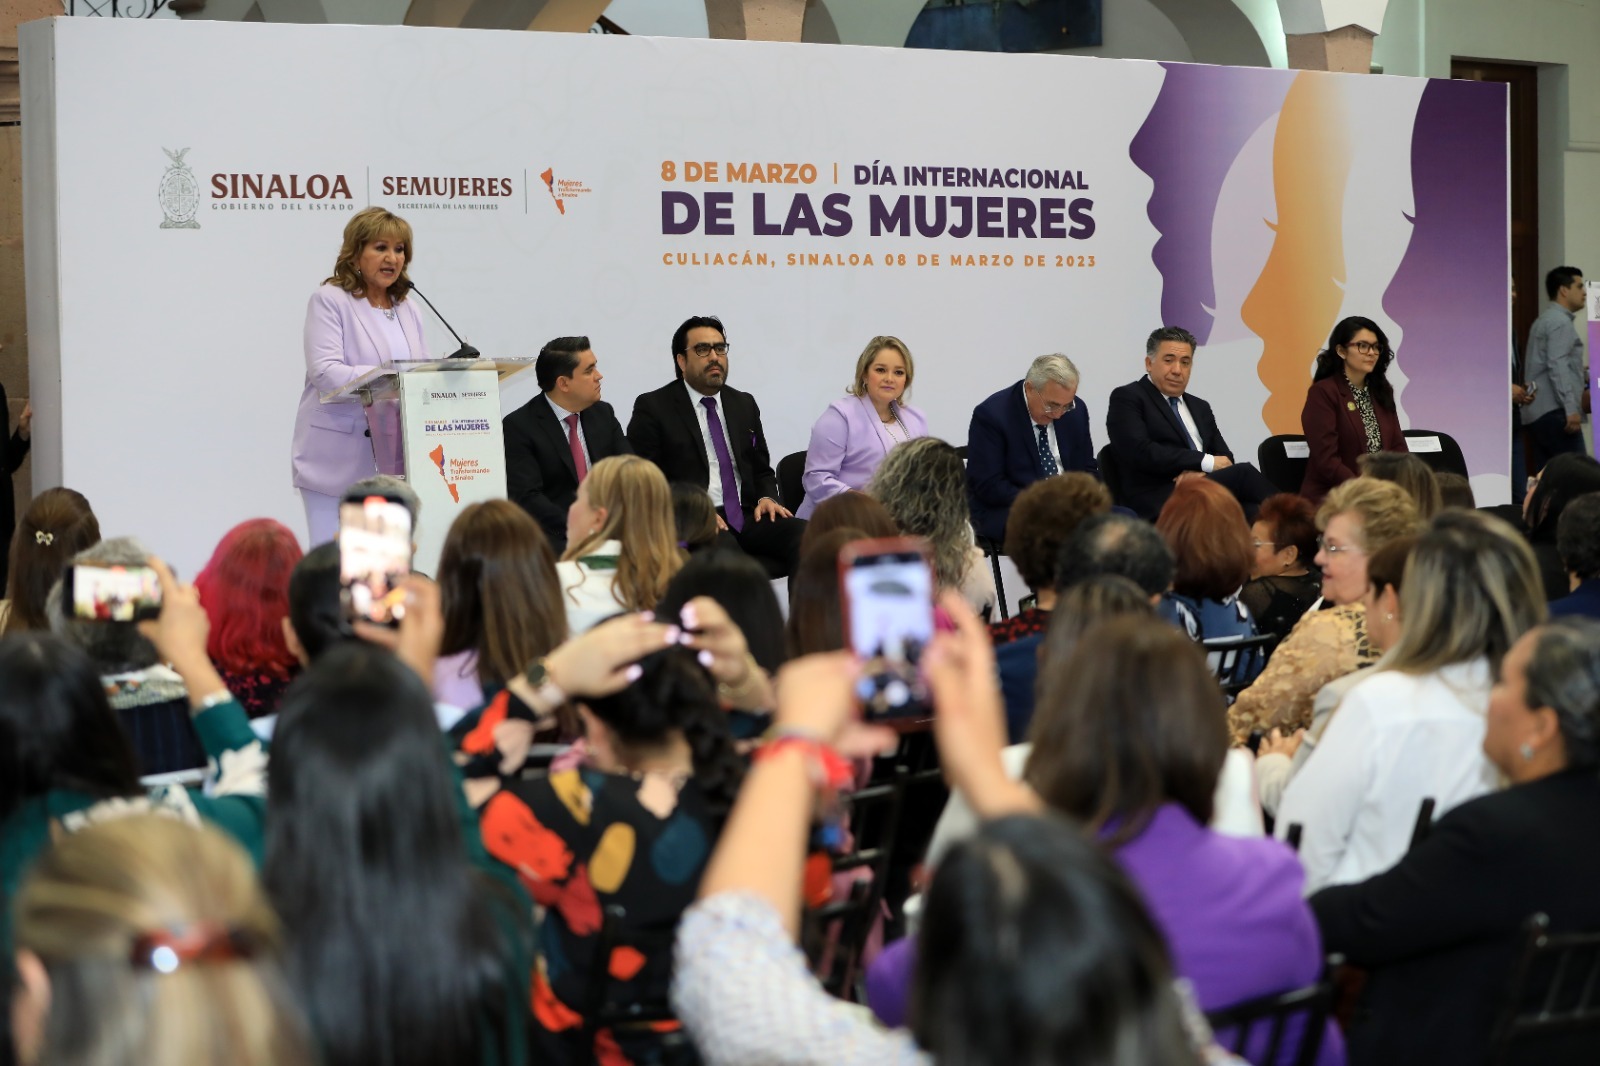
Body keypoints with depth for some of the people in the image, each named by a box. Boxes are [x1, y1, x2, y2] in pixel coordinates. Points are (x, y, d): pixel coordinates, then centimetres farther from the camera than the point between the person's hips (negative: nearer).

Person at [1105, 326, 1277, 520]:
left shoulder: (1200, 407, 27)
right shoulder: (1126, 398, 4)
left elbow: (1224, 458, 19)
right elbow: (1140, 452, -11)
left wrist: (1202, 472, -7)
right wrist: (1206, 462, -10)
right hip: (1160, 502, -6)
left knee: (1251, 512, -29)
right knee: (1242, 473, -27)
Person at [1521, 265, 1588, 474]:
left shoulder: (1545, 320, 22)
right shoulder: (1560, 321, -8)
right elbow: (1558, 367, -19)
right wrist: (1571, 408, -23)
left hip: (1536, 412, 10)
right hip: (1554, 412, -10)